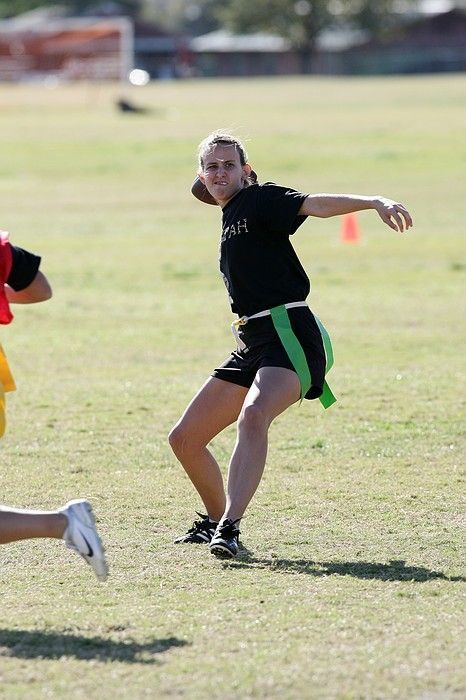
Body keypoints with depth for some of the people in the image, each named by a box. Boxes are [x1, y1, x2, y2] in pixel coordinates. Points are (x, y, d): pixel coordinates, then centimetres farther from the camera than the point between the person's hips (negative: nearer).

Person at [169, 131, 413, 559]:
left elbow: (315, 204, -21)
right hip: (253, 346, 9)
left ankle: (229, 527, -44)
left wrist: (375, 202, -34)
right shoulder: (230, 217, 20)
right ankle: (215, 520, 30)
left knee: (252, 416, -35)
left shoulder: (259, 200, -5)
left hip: (288, 335, -9)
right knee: (184, 438, 11)